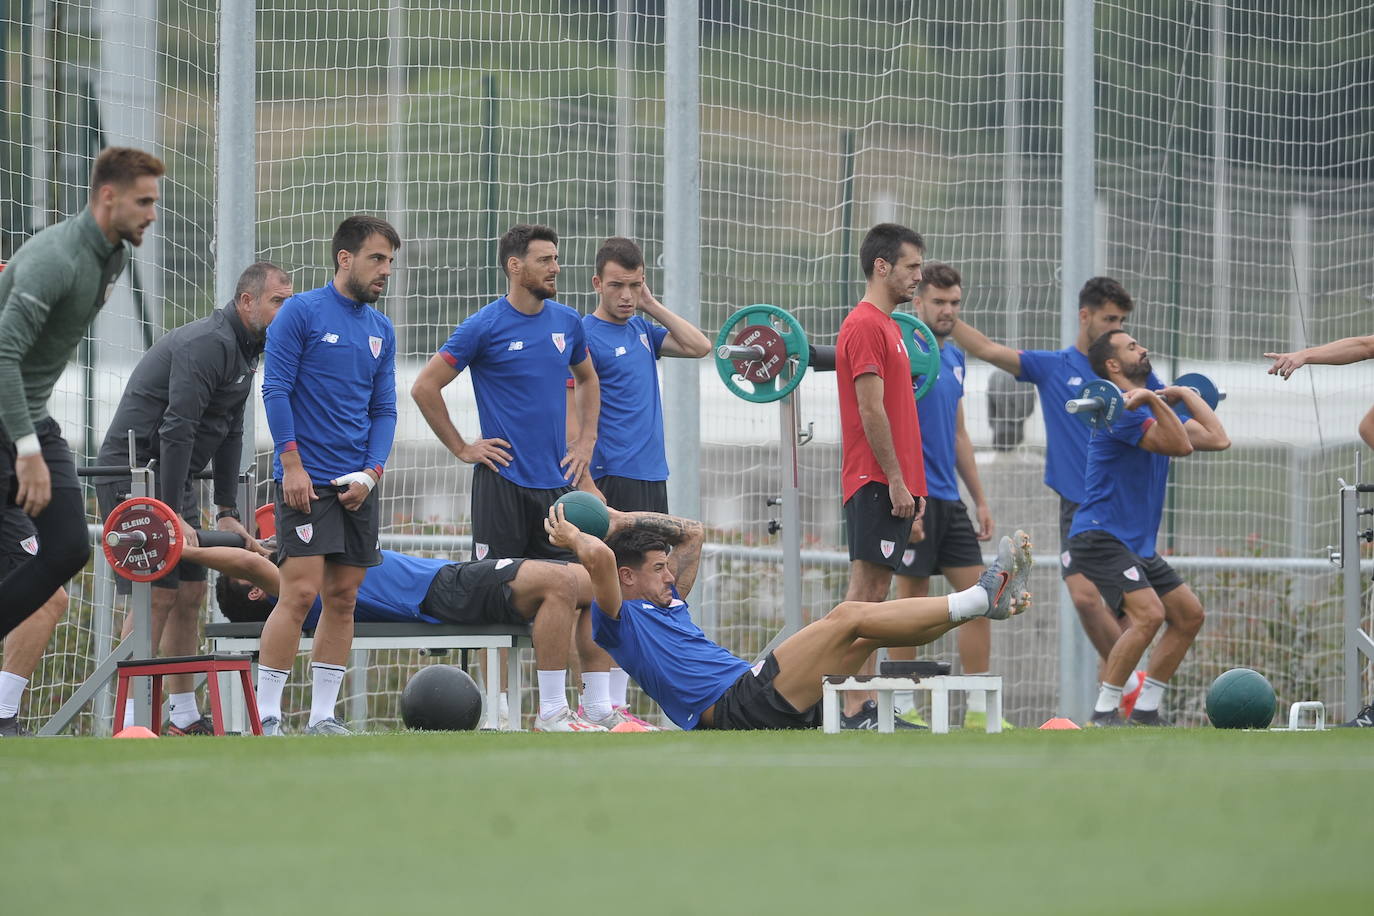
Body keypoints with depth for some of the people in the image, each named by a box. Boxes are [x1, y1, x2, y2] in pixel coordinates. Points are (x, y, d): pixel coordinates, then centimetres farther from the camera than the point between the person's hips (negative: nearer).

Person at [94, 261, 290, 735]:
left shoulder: (244, 350, 13)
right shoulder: (210, 343, -20)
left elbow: (229, 435, 17)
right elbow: (176, 430, -26)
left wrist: (227, 513, 10)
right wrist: (173, 517, -26)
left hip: (171, 477, 10)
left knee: (191, 593, 10)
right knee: (158, 595, -14)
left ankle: (184, 717, 16)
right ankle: (131, 725, -14)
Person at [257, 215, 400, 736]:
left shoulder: (381, 330, 13)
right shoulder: (301, 313, -4)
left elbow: (384, 409, 14)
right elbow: (276, 391, -7)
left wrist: (371, 473, -1)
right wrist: (292, 464, -14)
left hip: (357, 484, 6)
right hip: (307, 479, -6)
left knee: (343, 597, 5)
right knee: (301, 592, -13)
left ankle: (322, 717, 10)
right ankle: (267, 718, -9)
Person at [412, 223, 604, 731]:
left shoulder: (567, 323, 8)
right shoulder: (485, 327, -8)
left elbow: (588, 380, 26)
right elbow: (425, 387, -6)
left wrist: (586, 441, 14)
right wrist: (462, 449, -5)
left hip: (556, 479, 5)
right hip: (504, 479, -5)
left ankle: (554, 709, 12)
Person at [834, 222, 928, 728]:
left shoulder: (884, 326, 20)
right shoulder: (866, 326, -12)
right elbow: (871, 411, -18)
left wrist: (913, 482, 20)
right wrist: (896, 480, -18)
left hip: (892, 484, 10)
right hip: (877, 484, -10)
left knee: (874, 591, 9)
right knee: (865, 590, -11)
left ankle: (866, 708, 10)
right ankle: (855, 711, -14)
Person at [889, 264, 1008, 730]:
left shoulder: (954, 358, 15)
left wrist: (980, 499, 19)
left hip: (950, 502, 8)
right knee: (912, 602, -4)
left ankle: (980, 709, 6)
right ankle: (902, 707, 4)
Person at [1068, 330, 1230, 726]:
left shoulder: (1154, 408, 15)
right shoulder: (1122, 409, -14)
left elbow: (1217, 439, 11)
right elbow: (1180, 445, -25)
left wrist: (1185, 394, 19)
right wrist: (1152, 400, -34)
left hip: (1136, 543, 10)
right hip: (1100, 536, -10)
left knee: (1189, 615, 9)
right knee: (1148, 614, -25)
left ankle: (1145, 710, 11)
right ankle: (1104, 714, -18)